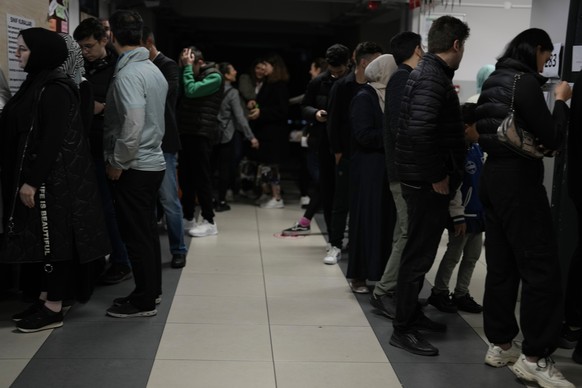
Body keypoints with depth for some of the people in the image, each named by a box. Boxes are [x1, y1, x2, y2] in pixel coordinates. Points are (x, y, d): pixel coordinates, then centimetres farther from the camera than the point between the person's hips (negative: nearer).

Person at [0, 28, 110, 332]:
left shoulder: (55, 89, -16)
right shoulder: (37, 85, 14)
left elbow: (52, 140, -21)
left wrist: (32, 181, -22)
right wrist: (25, 179, 17)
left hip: (53, 179, -10)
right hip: (37, 176, 10)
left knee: (53, 238, -2)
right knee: (42, 238, 14)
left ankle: (54, 309, 6)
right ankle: (45, 298, 24)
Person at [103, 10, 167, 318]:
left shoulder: (127, 74, -17)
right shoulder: (154, 70, 10)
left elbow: (132, 123, -24)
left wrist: (117, 163, -16)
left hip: (133, 167, -9)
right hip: (153, 162, 9)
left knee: (136, 235, -1)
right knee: (147, 231, 16)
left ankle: (144, 301, 8)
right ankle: (151, 290, 27)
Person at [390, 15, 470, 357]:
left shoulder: (427, 72, 13)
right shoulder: (433, 78, -18)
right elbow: (420, 131, -30)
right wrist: (437, 176, -22)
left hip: (423, 178, 10)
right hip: (428, 182, -10)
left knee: (419, 251, 19)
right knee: (419, 255, -2)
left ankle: (412, 313, 32)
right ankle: (403, 329, 7)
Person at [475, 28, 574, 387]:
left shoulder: (494, 81, 12)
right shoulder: (525, 81, -13)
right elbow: (552, 139, -14)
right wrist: (561, 101, 0)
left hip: (494, 176, 9)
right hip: (519, 180, -9)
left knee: (502, 265, 12)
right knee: (541, 267, -2)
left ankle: (500, 344, 20)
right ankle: (534, 357, 2)